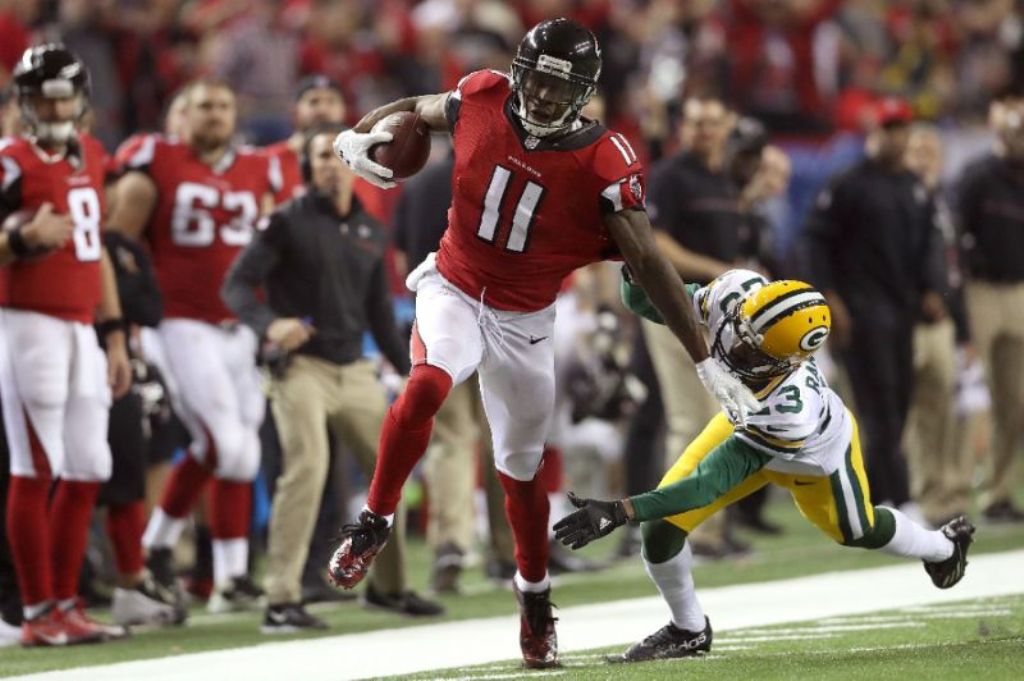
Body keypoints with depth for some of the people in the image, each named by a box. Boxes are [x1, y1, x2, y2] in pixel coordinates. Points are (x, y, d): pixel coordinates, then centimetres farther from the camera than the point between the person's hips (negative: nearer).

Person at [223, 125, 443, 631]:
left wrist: (407, 370, 17)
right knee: (307, 468, -21)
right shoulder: (288, 223, -5)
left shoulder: (370, 231, 13)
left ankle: (388, 585, 28)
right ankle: (281, 602, -21)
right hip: (302, 366, -6)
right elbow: (236, 284, -8)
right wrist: (269, 324, -27)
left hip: (355, 370, 7)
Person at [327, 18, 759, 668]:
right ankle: (374, 525, -14)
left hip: (524, 321, 0)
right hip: (455, 291, 0)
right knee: (428, 384, -32)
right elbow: (415, 109, 8)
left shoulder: (604, 164, -20)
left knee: (522, 468, 13)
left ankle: (535, 596, 37)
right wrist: (357, 137, -13)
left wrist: (706, 361, -19)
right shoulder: (483, 102, -14)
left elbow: (650, 264, -18)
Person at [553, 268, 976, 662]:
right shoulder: (736, 293, -37)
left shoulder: (789, 414, -49)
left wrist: (620, 511, -48)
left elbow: (710, 484, -43)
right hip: (748, 421, 5)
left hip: (818, 456, -5)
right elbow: (645, 301, -23)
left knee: (858, 530, 24)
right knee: (661, 526, -8)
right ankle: (688, 631, 21)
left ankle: (943, 546, 58)